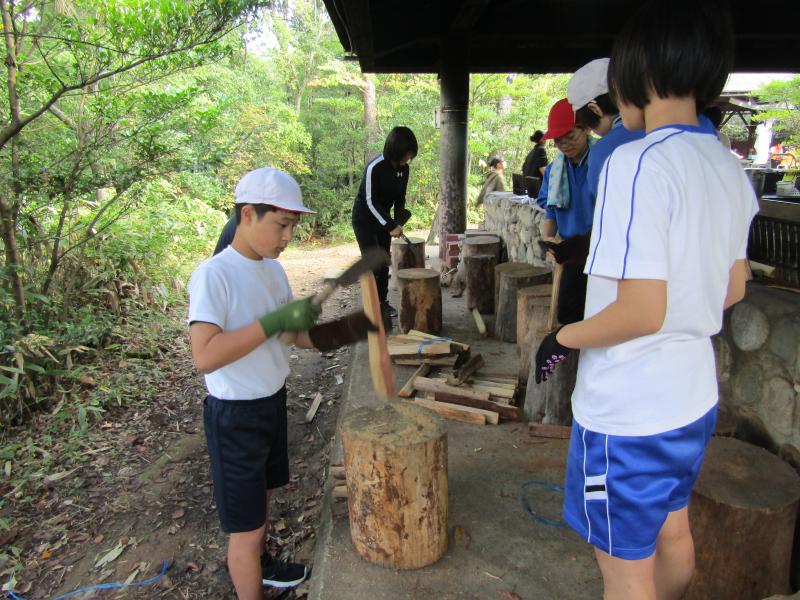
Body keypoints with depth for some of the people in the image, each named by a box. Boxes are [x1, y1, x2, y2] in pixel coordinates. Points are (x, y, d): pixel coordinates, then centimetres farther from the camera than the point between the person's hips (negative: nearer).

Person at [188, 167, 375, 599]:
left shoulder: (272, 269, 2)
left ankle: (257, 563, 52)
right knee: (246, 525, 7)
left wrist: (356, 326, -9)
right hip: (235, 415, -8)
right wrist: (273, 322, -32)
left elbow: (300, 335, 5)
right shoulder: (213, 275, -22)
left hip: (272, 402, 8)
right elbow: (204, 356, -30)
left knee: (262, 495, 28)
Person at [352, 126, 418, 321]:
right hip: (364, 219, -6)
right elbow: (371, 202, -24)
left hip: (383, 218, 7)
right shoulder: (375, 168, -26)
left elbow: (400, 197, 5)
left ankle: (382, 302, 19)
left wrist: (398, 222, -8)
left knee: (384, 262, 9)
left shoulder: (403, 168, -5)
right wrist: (391, 226, -27)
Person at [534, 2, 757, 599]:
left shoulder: (636, 163, -22)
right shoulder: (731, 169, 5)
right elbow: (733, 288, 13)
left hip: (629, 411, -8)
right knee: (672, 532, 27)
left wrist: (562, 338, -10)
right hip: (694, 396, 8)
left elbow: (641, 310, -26)